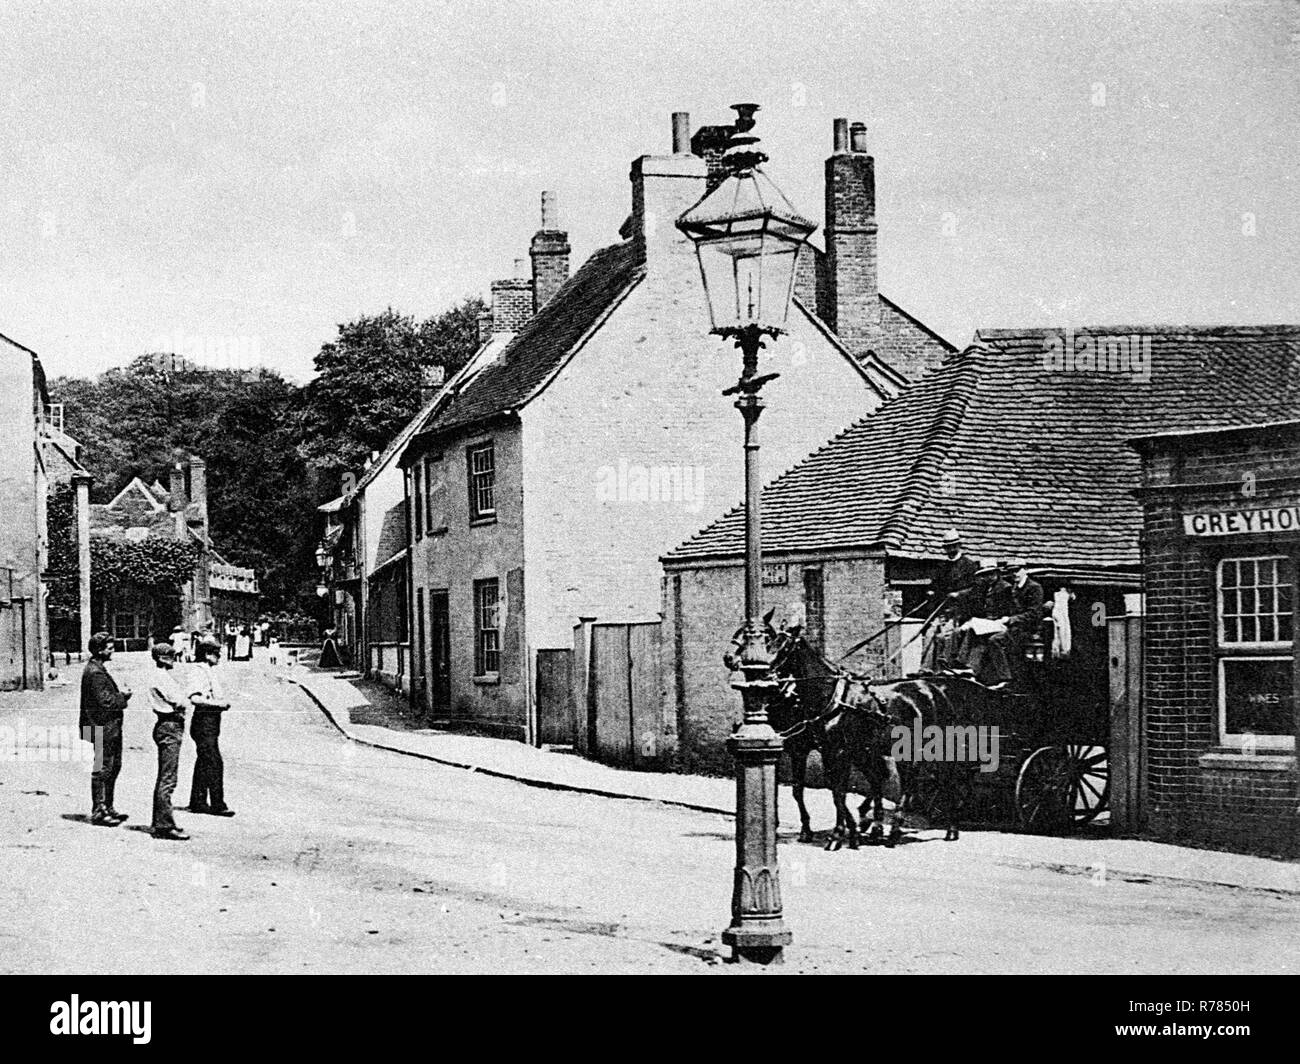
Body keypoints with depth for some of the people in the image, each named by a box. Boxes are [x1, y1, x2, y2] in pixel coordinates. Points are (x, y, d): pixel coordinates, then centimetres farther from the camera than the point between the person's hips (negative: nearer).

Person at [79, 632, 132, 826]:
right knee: (102, 769, -5)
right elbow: (106, 702, -22)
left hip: (111, 727, 11)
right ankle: (98, 812, 1)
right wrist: (123, 696, -8)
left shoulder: (98, 669, 16)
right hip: (103, 727, -11)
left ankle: (107, 808, 25)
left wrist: (121, 694, 4)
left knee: (113, 767, 17)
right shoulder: (95, 672, -18)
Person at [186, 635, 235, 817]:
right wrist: (217, 703, -22)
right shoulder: (199, 672, -14)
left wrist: (222, 703, 11)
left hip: (211, 721, 10)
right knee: (214, 764, -11)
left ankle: (198, 802, 20)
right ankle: (217, 804, -10)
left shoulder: (209, 671, 17)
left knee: (203, 763, 14)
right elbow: (194, 698, -25)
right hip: (204, 721, -10)